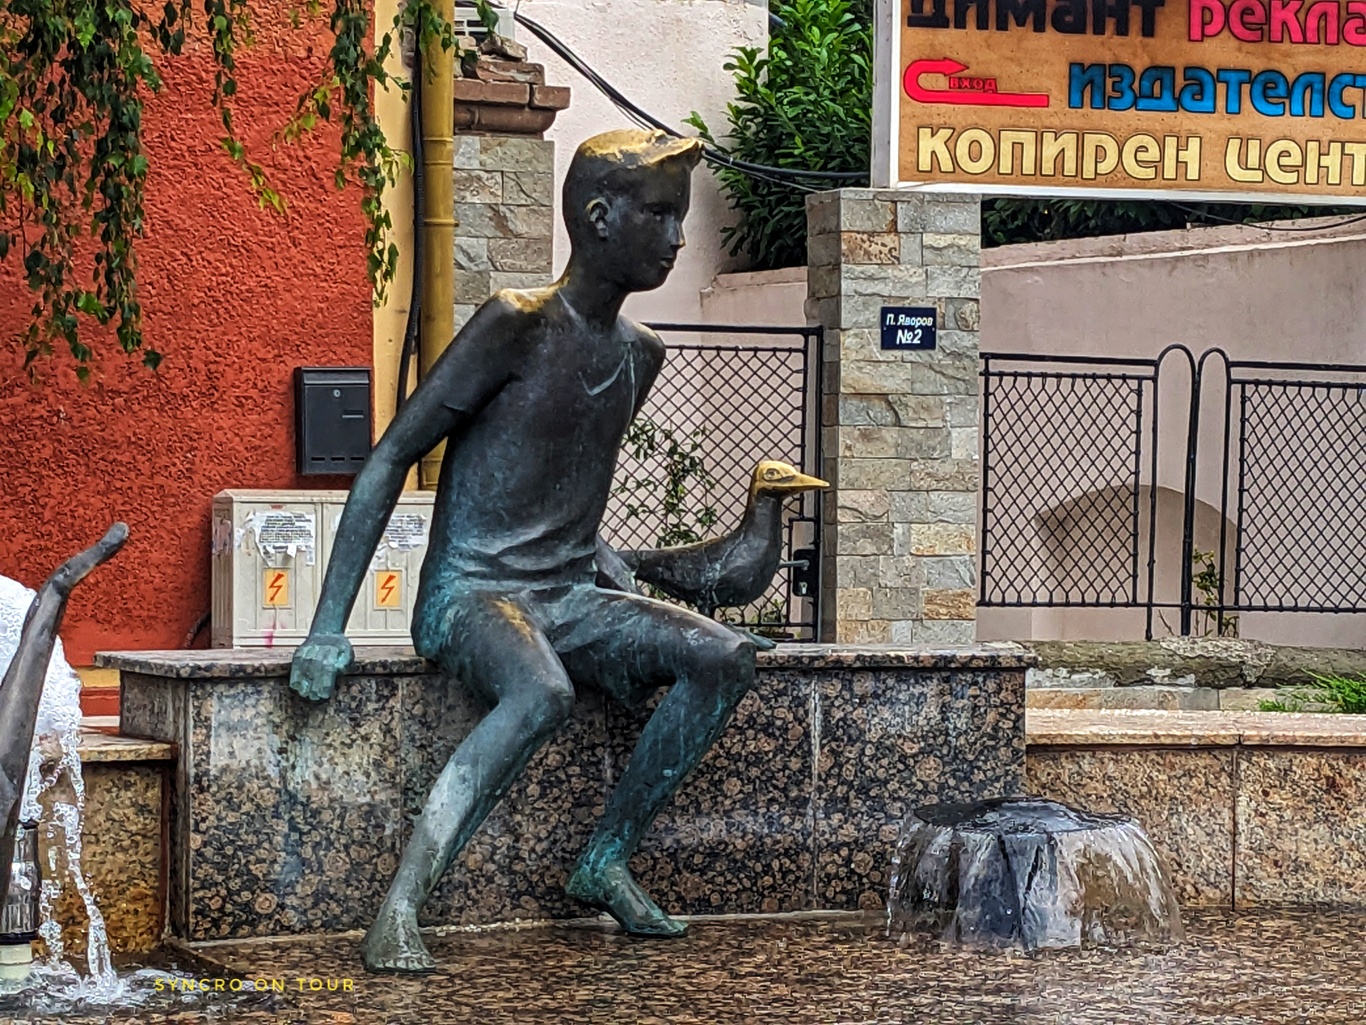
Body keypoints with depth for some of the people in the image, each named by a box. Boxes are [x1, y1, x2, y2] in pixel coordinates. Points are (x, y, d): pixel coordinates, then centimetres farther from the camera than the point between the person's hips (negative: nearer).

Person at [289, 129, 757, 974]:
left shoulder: (640, 356, 12)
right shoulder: (518, 327, -11)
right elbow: (391, 460, -12)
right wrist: (328, 631, -18)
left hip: (569, 601, 7)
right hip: (470, 596, -7)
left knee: (724, 658, -15)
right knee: (543, 693, -38)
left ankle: (608, 864, -7)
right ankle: (400, 910, -35)